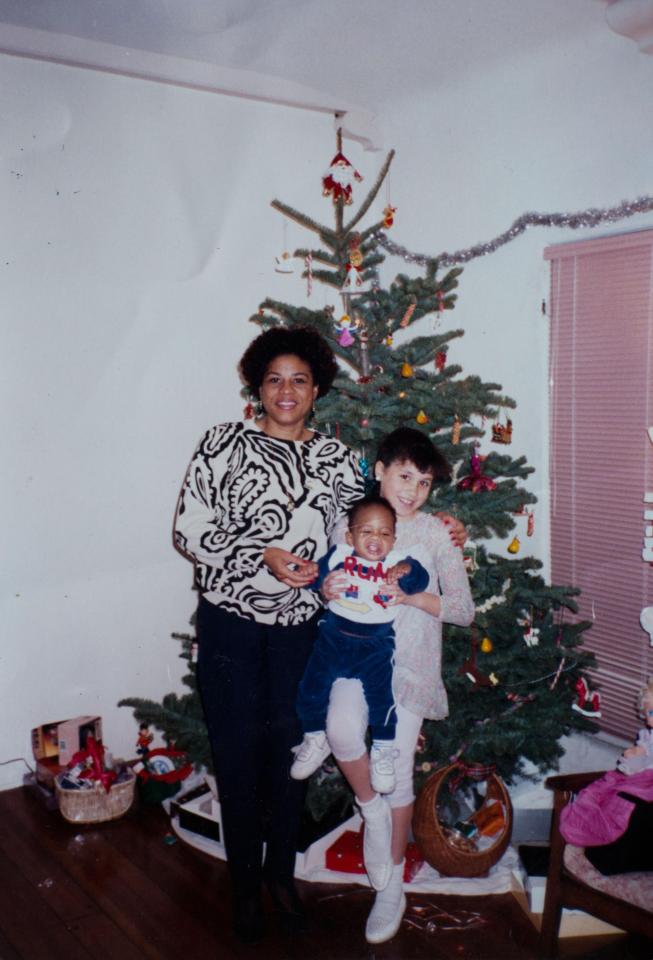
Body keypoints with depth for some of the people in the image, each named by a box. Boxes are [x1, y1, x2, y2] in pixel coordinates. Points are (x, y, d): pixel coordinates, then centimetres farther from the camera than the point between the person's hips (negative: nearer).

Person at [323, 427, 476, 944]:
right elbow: (333, 587, 14)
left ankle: (392, 887, 24)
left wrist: (411, 595, -18)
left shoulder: (435, 532, -2)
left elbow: (465, 610, -3)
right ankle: (372, 810, 6)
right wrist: (328, 590, -9)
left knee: (397, 773, 2)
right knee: (343, 730, -28)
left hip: (410, 661, -1)